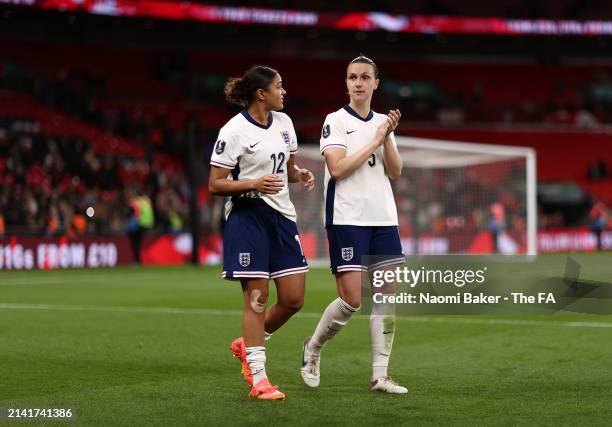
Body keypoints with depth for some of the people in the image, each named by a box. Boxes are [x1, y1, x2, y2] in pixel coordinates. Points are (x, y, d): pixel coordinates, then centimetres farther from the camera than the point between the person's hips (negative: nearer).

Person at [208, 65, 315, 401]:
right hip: (247, 217, -7)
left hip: (282, 216, 7)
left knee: (294, 299, 2)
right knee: (257, 298, -6)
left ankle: (246, 345, 26)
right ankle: (258, 380, 1)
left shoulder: (284, 122, 9)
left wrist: (300, 175, 0)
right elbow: (215, 185, -11)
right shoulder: (234, 131, -11)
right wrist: (254, 184, -24)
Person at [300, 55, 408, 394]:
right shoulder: (335, 121, -2)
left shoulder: (382, 123, 14)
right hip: (347, 220, -6)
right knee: (352, 299, -10)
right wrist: (374, 142, -11)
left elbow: (395, 172, 7)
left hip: (383, 219, 6)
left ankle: (379, 375, 4)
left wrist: (388, 137, -7)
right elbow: (337, 168, -14)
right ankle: (313, 348, 16)